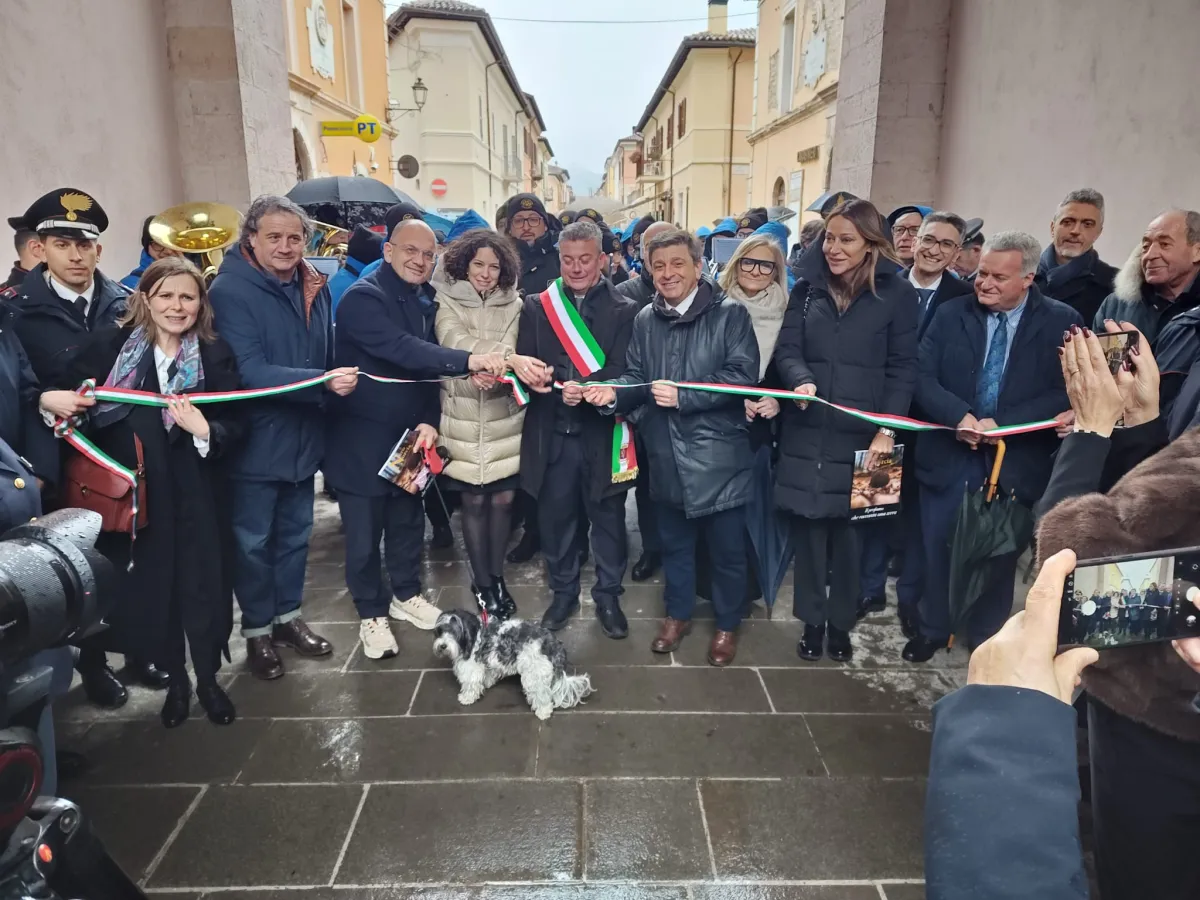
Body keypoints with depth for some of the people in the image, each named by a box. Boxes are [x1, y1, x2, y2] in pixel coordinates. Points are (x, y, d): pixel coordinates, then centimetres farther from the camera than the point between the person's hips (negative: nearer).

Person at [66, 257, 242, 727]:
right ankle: (175, 678, 32)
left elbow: (234, 428, -6)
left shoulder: (216, 355, -4)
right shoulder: (110, 346, -2)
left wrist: (205, 431, -24)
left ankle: (208, 679, 28)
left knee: (202, 584, 6)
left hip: (195, 494, -1)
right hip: (133, 492, 1)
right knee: (149, 586, 10)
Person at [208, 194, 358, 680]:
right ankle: (257, 631, 26)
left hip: (303, 434, 6)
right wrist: (322, 382, -34)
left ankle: (287, 616, 35)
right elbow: (250, 372, -24)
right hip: (256, 437, -6)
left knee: (295, 532, 17)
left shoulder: (314, 287, 4)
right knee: (253, 540, 8)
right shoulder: (230, 291, -15)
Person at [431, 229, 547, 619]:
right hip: (463, 420, -1)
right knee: (474, 502, 7)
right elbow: (455, 341, -20)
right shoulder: (447, 302, -1)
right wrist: (509, 359, -37)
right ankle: (481, 582, 24)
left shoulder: (513, 305, 7)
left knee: (503, 499, 6)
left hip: (505, 419, 2)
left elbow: (509, 347, -7)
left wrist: (493, 368, -31)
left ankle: (496, 576, 26)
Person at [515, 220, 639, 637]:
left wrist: (585, 389, -29)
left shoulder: (625, 311, 1)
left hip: (602, 434, -1)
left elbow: (620, 372, -10)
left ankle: (608, 597, 27)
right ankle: (563, 592, 30)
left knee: (607, 518, 9)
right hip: (552, 434, 2)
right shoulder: (537, 306, 9)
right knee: (556, 517, 11)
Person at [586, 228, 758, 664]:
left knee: (726, 547, 10)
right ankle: (678, 613, 40)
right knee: (674, 541, 20)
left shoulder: (730, 313, -8)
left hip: (718, 453, -4)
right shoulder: (646, 320, 8)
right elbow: (638, 377, 9)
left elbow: (742, 375, -17)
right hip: (667, 454, 5)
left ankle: (727, 624, 31)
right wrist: (614, 392, -13)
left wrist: (682, 395, -23)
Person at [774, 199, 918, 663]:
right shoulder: (807, 288, 8)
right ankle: (811, 619, 20)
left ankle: (841, 621, 23)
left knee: (849, 529, 6)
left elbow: (902, 369, -2)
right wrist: (800, 380, -20)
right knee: (808, 525, 6)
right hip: (806, 432, 2)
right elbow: (787, 349, 2)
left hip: (861, 434, -2)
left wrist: (887, 431, -11)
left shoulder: (897, 294, -1)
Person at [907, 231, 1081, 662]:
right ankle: (933, 629, 32)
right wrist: (960, 416, -22)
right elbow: (923, 377, -5)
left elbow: (1066, 393, -10)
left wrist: (1002, 424, -19)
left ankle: (988, 638, 33)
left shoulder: (1061, 322, -3)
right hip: (949, 454, 1)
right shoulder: (951, 313, 1)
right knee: (938, 549, 11)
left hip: (1015, 461, -1)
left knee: (1000, 554, 13)